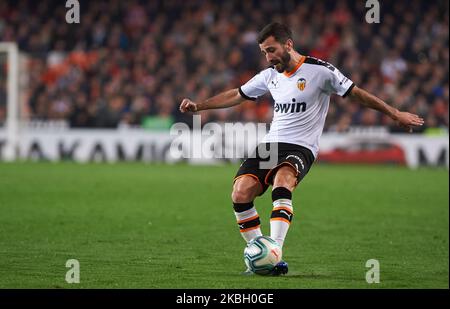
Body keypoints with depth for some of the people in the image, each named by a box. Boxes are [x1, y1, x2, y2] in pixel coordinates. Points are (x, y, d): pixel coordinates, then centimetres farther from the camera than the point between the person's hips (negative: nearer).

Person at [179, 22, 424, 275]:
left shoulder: (319, 70, -4)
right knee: (241, 193, -19)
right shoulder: (270, 75, 14)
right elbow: (236, 96, 26)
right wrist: (198, 106, 21)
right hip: (270, 144, 6)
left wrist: (395, 114, 3)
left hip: (300, 147, -6)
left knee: (282, 182, -37)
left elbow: (356, 93, 2)